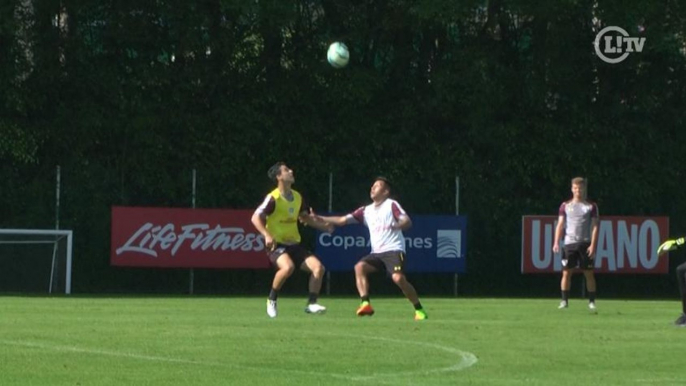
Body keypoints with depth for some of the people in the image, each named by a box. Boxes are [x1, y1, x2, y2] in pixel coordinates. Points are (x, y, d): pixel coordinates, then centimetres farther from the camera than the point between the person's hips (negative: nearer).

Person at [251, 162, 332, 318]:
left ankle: (311, 304, 0)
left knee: (318, 267, -10)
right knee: (288, 266, -35)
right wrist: (266, 235, -31)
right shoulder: (273, 198, -13)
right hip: (277, 245, -7)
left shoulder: (297, 197, 9)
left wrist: (324, 226, 15)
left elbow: (304, 217, 26)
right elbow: (256, 217, -16)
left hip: (294, 245, 7)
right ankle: (272, 300, -13)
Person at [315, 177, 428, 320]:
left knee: (398, 278, -26)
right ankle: (365, 303, -27)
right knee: (360, 266, -19)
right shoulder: (366, 210, 17)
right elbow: (343, 220, 16)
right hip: (377, 253, 6)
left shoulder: (391, 205, 0)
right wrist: (319, 218, 10)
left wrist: (397, 225, -36)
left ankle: (419, 310, -12)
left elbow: (407, 221, -13)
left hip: (394, 250, -6)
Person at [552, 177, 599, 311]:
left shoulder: (591, 206, 5)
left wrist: (593, 245, -8)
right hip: (569, 243, 1)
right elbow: (560, 224, 7)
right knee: (566, 272, -2)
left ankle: (592, 302, 6)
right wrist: (556, 242, -4)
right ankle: (564, 301, 4)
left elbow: (595, 227, 2)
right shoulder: (565, 206, 10)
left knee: (589, 273, 0)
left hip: (585, 244, -1)